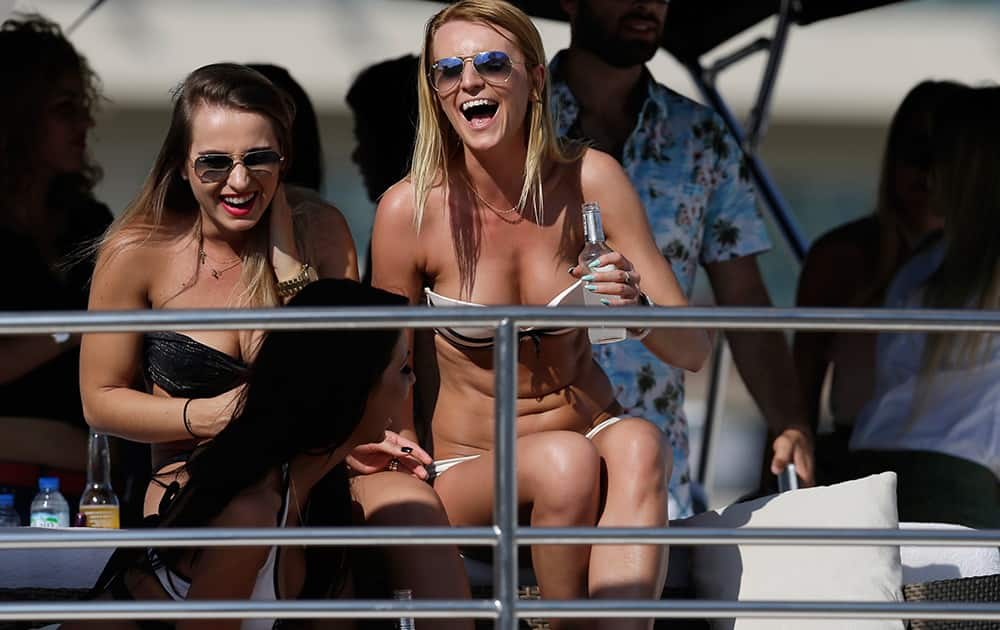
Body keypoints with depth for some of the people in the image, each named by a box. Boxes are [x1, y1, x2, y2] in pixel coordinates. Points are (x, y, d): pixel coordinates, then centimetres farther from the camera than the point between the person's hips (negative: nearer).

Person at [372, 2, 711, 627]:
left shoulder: (589, 179, -7)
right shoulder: (410, 210, -11)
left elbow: (693, 350, -5)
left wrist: (636, 310, -26)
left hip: (593, 434, 2)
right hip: (470, 471, -2)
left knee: (638, 445, -32)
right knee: (565, 460, -34)